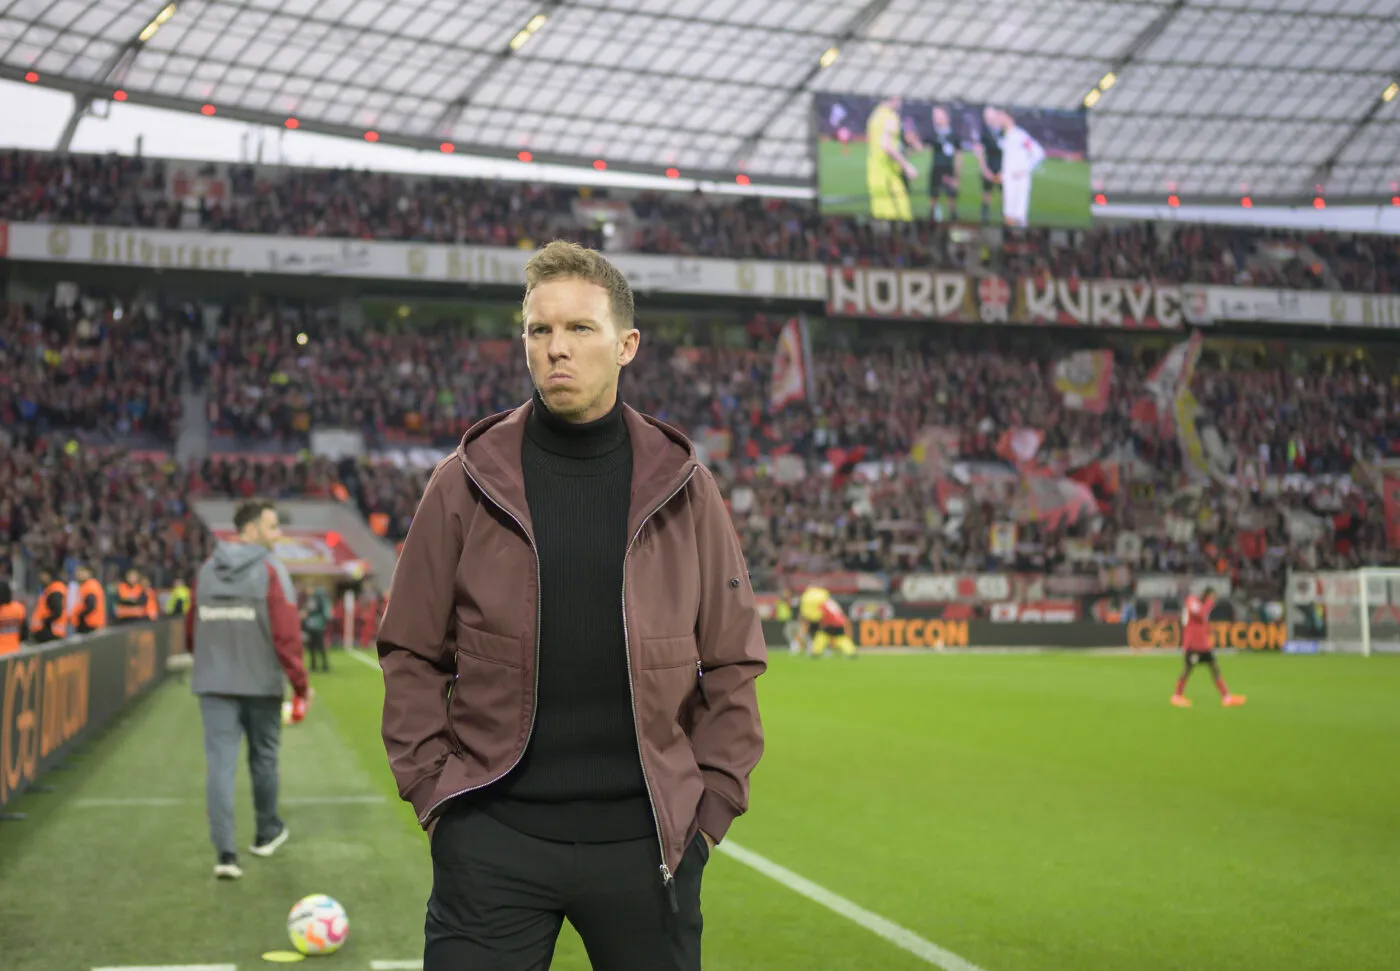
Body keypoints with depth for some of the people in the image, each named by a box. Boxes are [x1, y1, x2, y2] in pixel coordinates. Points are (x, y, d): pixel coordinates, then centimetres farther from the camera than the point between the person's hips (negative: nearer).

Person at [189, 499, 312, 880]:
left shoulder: (207, 570, 7)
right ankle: (267, 834, 32)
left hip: (214, 684, 3)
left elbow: (192, 628, 14)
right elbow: (286, 634, -16)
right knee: (263, 758, 15)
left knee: (220, 763, 0)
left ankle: (226, 852, -9)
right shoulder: (271, 571, -10)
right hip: (261, 684, -3)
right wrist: (300, 683, -10)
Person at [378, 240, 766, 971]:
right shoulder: (467, 482, 0)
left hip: (646, 841, 1)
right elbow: (412, 654, 4)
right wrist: (432, 789, -2)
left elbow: (733, 664, 5)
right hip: (492, 836, 0)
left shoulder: (681, 486, 2)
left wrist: (711, 805, 1)